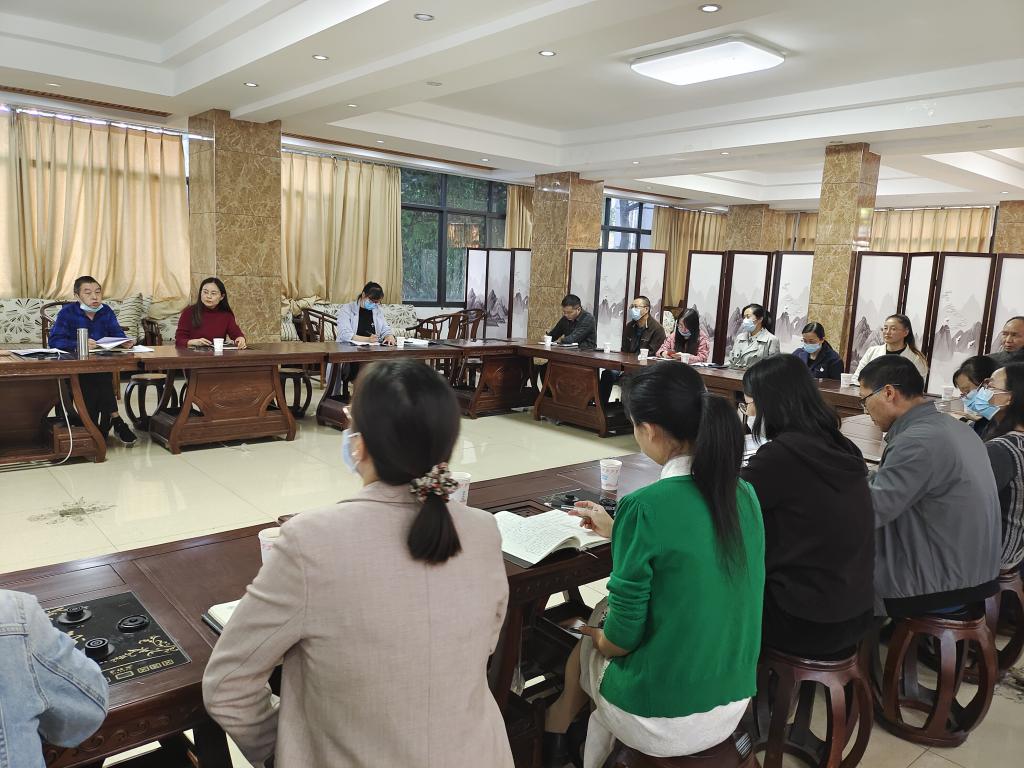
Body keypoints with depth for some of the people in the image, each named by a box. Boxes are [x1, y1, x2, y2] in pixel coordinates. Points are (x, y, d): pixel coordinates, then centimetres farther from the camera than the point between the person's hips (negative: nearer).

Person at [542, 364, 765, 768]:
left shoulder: (644, 507, -25)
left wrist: (598, 637, 4)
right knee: (602, 612, 25)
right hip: (732, 705, 6)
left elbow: (622, 638, -18)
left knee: (586, 645, 24)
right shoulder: (744, 494, -4)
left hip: (661, 721, -5)